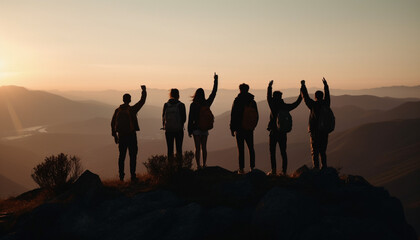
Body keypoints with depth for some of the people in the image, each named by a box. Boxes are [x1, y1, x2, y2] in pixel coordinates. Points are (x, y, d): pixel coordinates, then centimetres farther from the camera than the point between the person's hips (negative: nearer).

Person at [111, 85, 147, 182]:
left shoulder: (117, 110, 3)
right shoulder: (132, 109, -9)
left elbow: (112, 123, 7)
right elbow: (142, 101, -2)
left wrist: (114, 135, 16)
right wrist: (144, 91, 12)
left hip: (121, 136, 4)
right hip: (131, 135, -4)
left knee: (122, 155, 12)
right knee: (133, 156, 1)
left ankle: (121, 175, 14)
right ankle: (132, 175, -2)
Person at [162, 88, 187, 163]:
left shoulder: (166, 105, -3)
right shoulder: (181, 105, -6)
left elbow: (163, 117, 1)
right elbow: (184, 118, -2)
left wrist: (164, 126, 17)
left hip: (168, 129, 1)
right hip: (179, 129, -1)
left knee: (170, 148, 6)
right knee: (179, 148, 6)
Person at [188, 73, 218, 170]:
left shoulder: (193, 105, -11)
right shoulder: (207, 103, -1)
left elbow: (190, 118, -9)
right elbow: (214, 92, 10)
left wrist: (189, 130, -1)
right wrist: (216, 80, 19)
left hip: (196, 129, -3)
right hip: (205, 129, 3)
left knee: (197, 148, 0)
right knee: (204, 148, 10)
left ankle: (198, 166, -2)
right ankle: (204, 165, 11)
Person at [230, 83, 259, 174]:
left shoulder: (237, 101, -9)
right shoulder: (252, 102, 4)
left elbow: (233, 116, -9)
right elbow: (256, 116, 10)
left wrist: (232, 129, -2)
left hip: (240, 129, -4)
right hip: (250, 129, 4)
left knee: (241, 149, 0)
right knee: (251, 148, 13)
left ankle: (241, 169, 0)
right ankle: (252, 167, 13)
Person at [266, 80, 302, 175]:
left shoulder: (273, 106, -13)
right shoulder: (286, 107, -2)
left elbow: (269, 97, 2)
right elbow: (296, 103, 12)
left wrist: (270, 86, 13)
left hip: (274, 132, -4)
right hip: (283, 133, 4)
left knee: (272, 151, 5)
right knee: (283, 152, 9)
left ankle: (274, 170, 1)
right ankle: (284, 171, 8)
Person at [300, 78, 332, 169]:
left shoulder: (313, 105, -9)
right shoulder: (326, 104, 4)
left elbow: (305, 96, 0)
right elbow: (327, 95, 22)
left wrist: (303, 85, 12)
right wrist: (325, 84, 37)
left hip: (315, 132, -4)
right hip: (324, 131, 5)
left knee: (315, 152, -2)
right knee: (323, 152, 13)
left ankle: (316, 169, -7)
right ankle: (324, 168, 12)